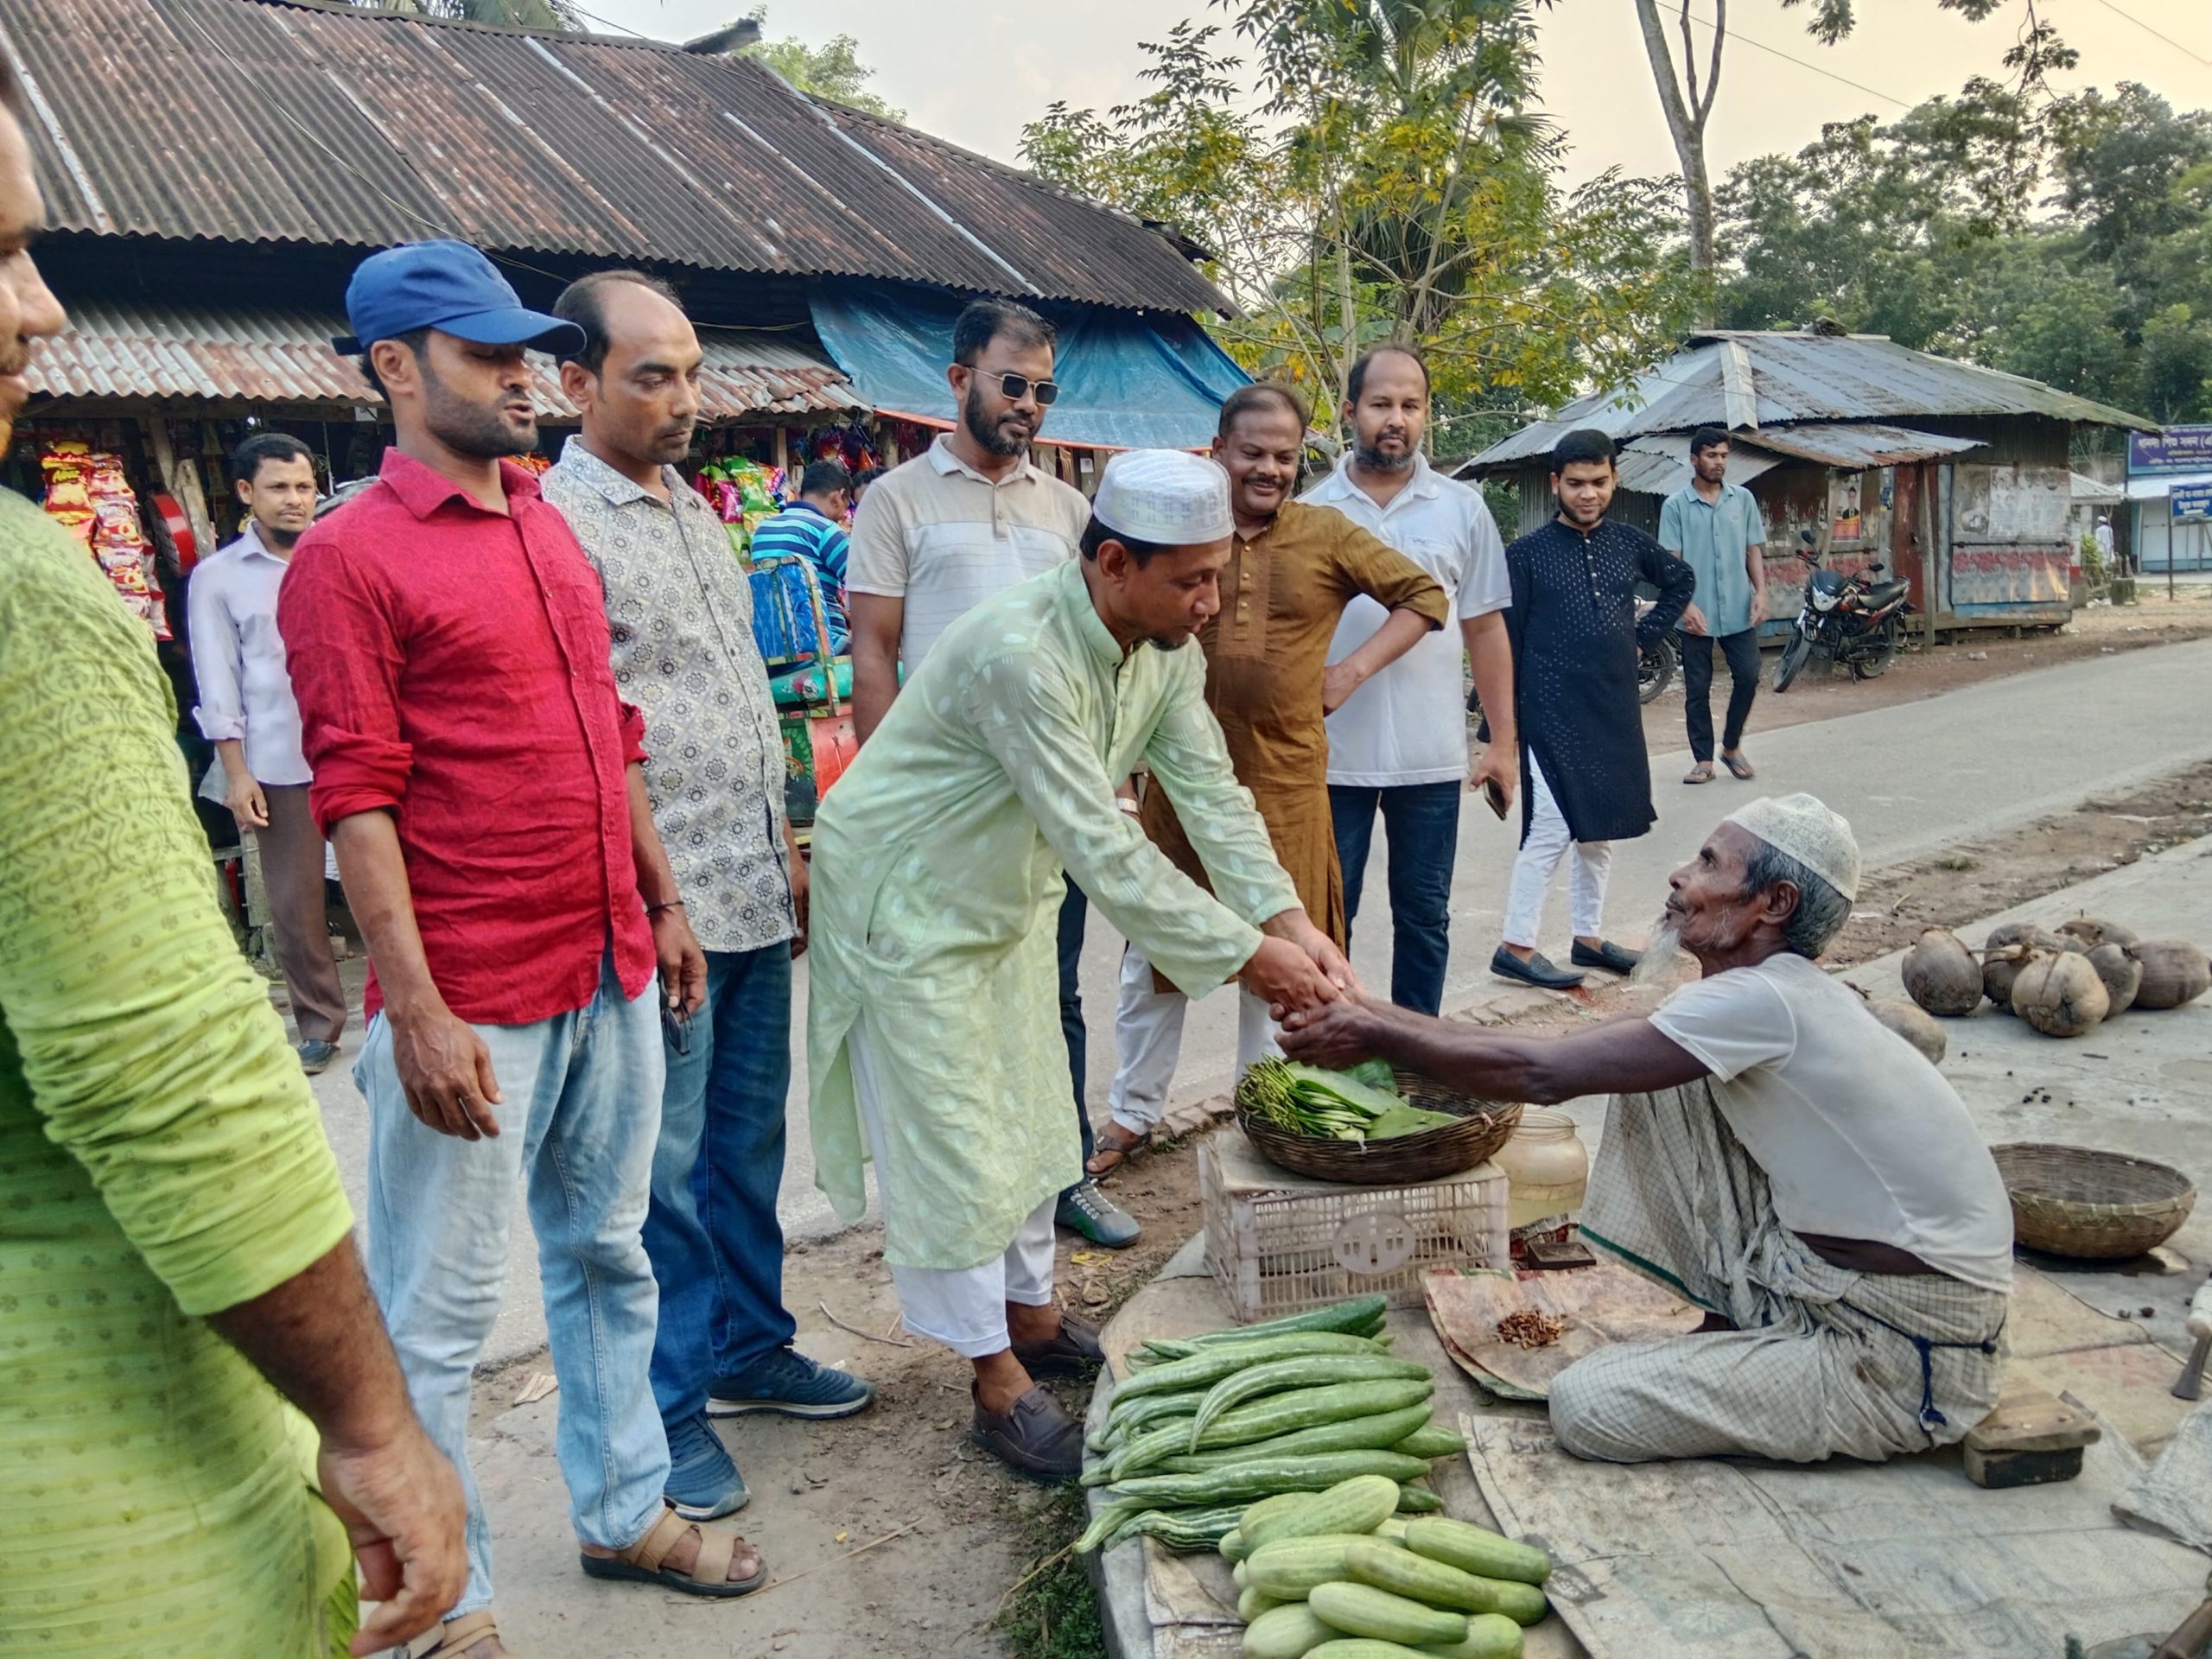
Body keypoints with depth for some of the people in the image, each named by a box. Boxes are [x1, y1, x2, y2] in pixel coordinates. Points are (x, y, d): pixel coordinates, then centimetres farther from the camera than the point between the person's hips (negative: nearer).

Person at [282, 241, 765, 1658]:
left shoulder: (552, 531, 12)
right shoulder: (350, 557, -10)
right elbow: (355, 798, -14)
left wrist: (662, 904, 16)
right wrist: (416, 1012, -18)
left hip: (612, 973, 7)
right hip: (472, 1004, -7)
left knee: (607, 1257, 19)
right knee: (439, 1315, 6)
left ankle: (627, 1511, 35)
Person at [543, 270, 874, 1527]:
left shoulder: (700, 513, 15)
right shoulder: (557, 525, -12)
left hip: (754, 900, 8)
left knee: (748, 1145, 18)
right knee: (664, 1174, 4)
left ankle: (749, 1347, 34)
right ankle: (665, 1410, 20)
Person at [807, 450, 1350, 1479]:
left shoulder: (1165, 649, -8)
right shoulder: (1018, 655, -36)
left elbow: (1212, 794, -10)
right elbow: (1102, 850, -37)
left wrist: (1292, 921, -22)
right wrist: (1247, 956, -33)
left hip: (1007, 896, 9)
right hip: (905, 900, -8)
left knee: (1027, 1117, 17)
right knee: (951, 1146, 0)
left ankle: (1033, 1321, 36)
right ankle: (998, 1385, 14)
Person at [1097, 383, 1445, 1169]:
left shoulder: (1327, 535, 1)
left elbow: (1424, 595, 9)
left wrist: (1354, 669, -2)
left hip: (1286, 783, 0)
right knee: (1155, 951, 10)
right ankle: (1134, 1112, 26)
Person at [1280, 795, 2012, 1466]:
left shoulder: (1762, 1001, -25)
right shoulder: (1775, 992, 4)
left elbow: (1541, 1074, -25)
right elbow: (1554, 1059, 3)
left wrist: (1377, 1037, -14)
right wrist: (1384, 1019, -2)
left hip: (1912, 1357, -9)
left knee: (1586, 1405, -14)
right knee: (1652, 1075, 1)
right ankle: (1736, 1325, 12)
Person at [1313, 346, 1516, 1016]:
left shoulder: (1462, 509, 3)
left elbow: (1485, 629, 6)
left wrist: (1503, 741, 3)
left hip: (1431, 756, 1)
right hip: (1331, 753, -1)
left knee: (1424, 919, 11)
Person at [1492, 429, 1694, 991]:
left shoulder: (1630, 544, 7)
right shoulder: (1527, 554, -5)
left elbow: (1681, 581, 27)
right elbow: (1504, 644, -5)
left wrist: (1644, 634, 12)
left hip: (1616, 711, 5)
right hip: (1552, 715, -5)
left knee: (1600, 828, 12)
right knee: (1552, 829, -10)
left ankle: (1590, 936, 23)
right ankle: (1516, 947, -1)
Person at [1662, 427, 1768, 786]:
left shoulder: (1743, 499, 8)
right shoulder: (1675, 506, -1)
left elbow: (1754, 550, 10)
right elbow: (1672, 561, -5)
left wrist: (1760, 591, -4)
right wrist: (1686, 604, -15)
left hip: (1739, 611, 2)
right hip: (1697, 614, -2)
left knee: (1748, 677, -1)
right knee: (1697, 689, 3)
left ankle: (1731, 746, 19)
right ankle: (1703, 760, 13)